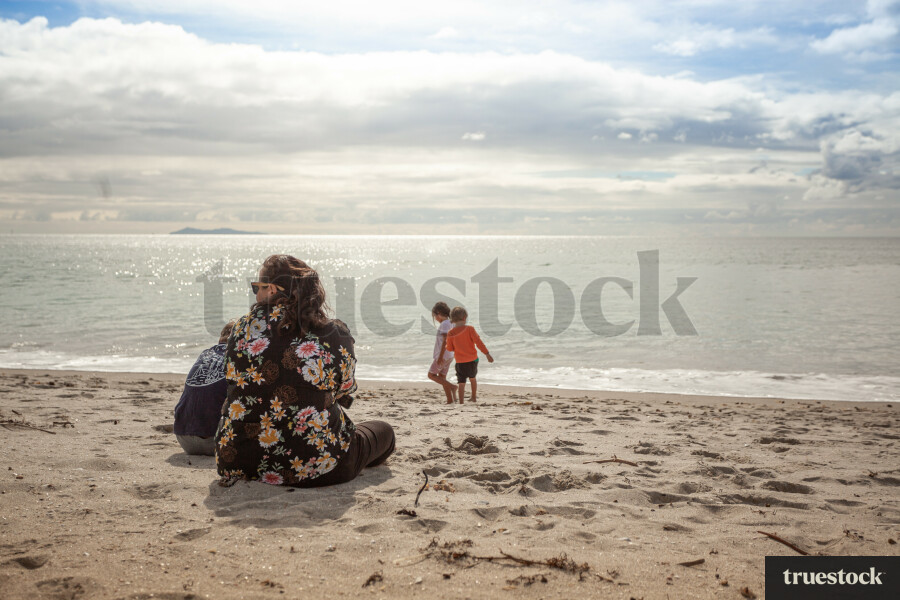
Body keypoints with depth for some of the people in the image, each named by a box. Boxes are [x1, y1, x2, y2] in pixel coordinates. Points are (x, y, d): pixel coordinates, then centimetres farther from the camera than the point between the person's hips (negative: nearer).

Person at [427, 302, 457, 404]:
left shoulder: (444, 324, -15)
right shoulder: (448, 323, 15)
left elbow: (445, 341, -21)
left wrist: (440, 356, -22)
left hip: (443, 356, -9)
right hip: (448, 356, 9)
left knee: (431, 374, -3)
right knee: (442, 377, 12)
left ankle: (451, 386, -14)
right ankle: (450, 400, 9)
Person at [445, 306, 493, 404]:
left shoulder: (451, 333, -6)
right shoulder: (469, 329, -11)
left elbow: (450, 348, 1)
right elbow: (478, 342, -13)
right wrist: (487, 354, -9)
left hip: (460, 362, 0)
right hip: (472, 360, 0)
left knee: (461, 384, 1)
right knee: (473, 379, 24)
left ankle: (461, 403, -7)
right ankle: (474, 397, 38)